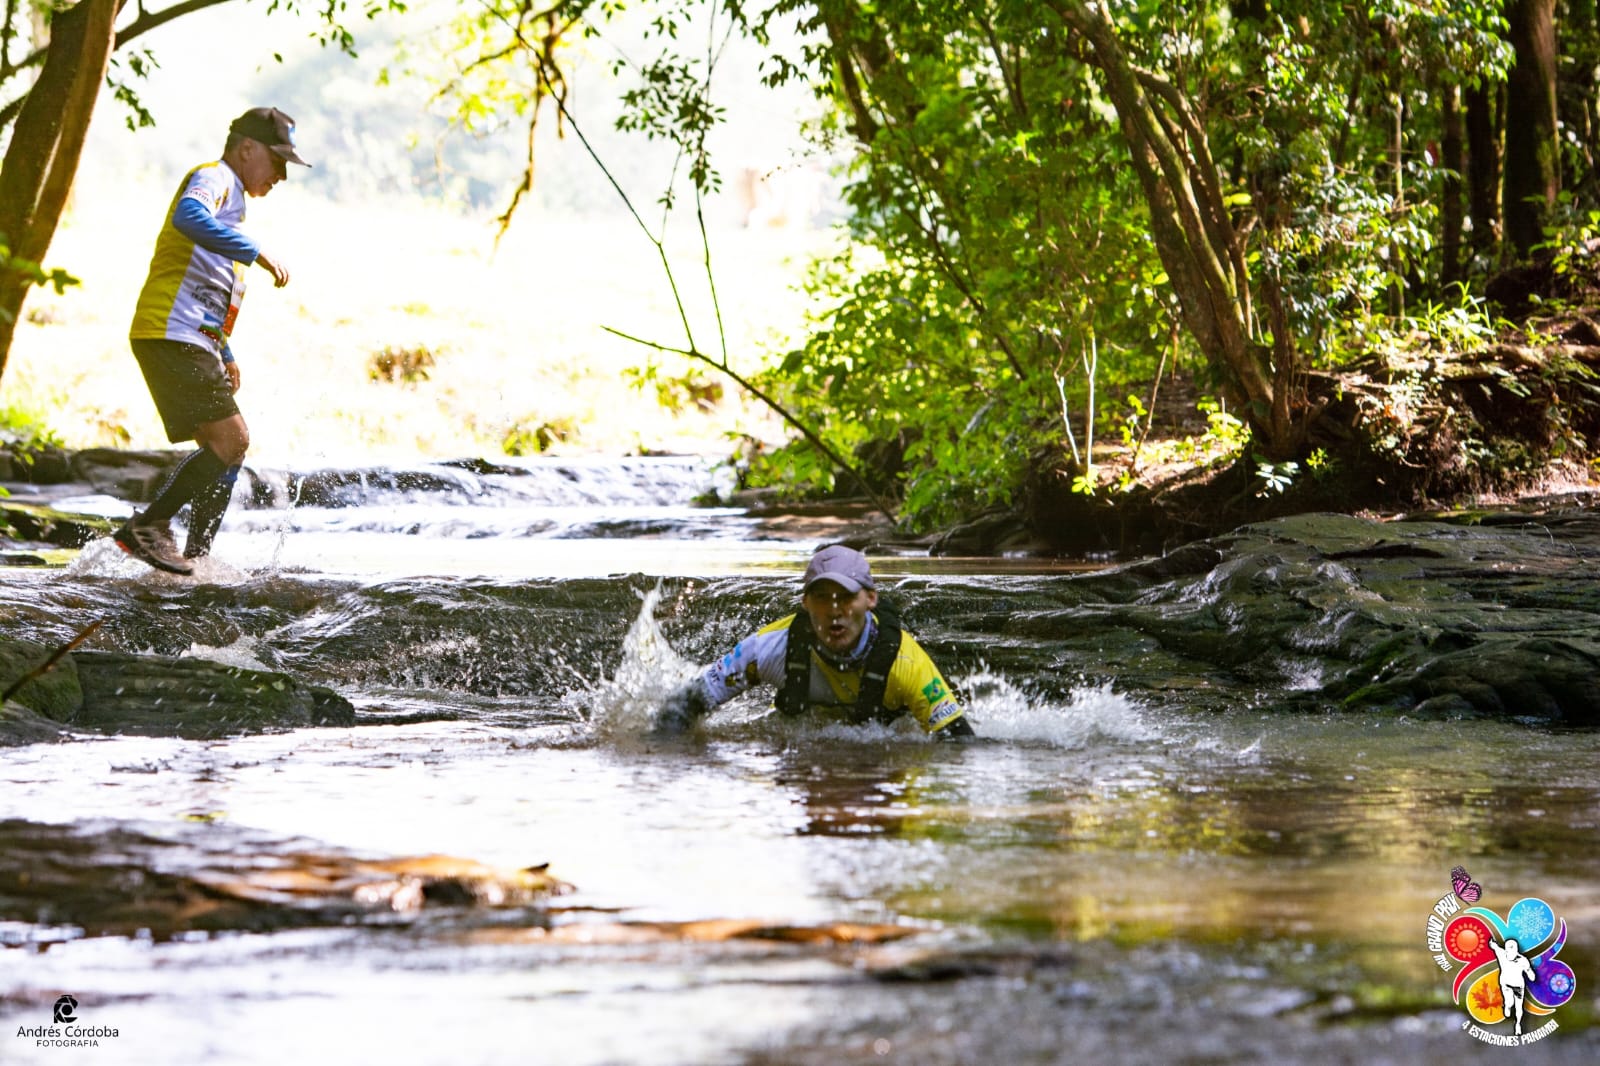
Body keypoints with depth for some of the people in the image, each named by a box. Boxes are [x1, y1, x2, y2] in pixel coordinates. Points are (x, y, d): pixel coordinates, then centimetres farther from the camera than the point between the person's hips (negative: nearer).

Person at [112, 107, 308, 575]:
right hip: (170, 336, -10)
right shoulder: (213, 177, -3)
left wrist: (225, 354, 31)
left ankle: (197, 556, 10)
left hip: (193, 342, 10)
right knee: (231, 439, -16)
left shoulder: (229, 197, 28)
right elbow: (188, 217, -29)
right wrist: (256, 251, -29)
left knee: (225, 449, 9)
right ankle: (148, 527, -14)